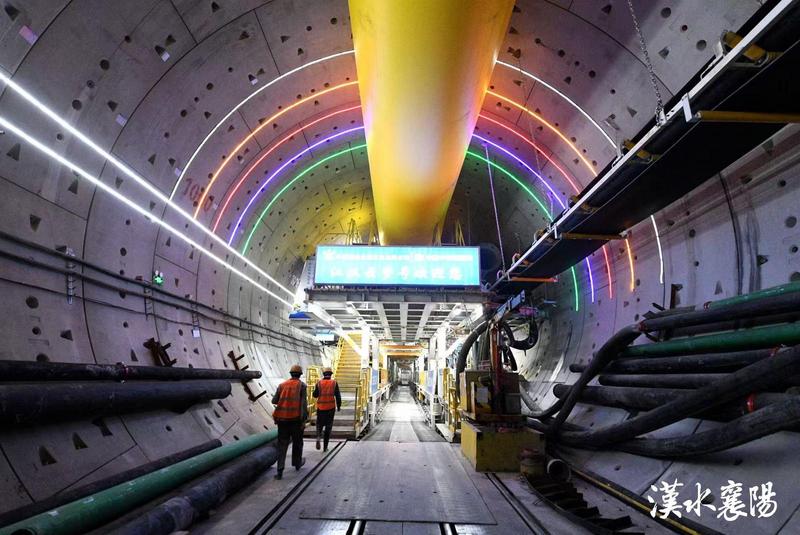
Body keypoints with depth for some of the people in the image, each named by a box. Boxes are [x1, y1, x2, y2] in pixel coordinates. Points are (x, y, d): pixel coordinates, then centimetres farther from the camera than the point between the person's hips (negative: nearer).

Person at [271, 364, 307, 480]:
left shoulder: (282, 385, 6)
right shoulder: (301, 385, -3)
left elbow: (274, 401, 4)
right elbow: (303, 403, -11)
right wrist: (304, 420, -9)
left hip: (282, 418, 2)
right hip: (296, 418, -2)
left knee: (282, 444, 5)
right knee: (297, 442, 18)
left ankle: (280, 471, -4)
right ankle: (297, 463, 34)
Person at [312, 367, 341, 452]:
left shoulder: (319, 383, -1)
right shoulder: (334, 383, -2)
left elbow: (315, 395, -1)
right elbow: (338, 396, -4)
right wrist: (339, 406, 8)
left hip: (320, 407, 0)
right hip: (331, 407, 0)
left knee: (319, 424, 16)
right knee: (328, 426, 9)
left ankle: (318, 437, -13)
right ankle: (325, 446, 9)